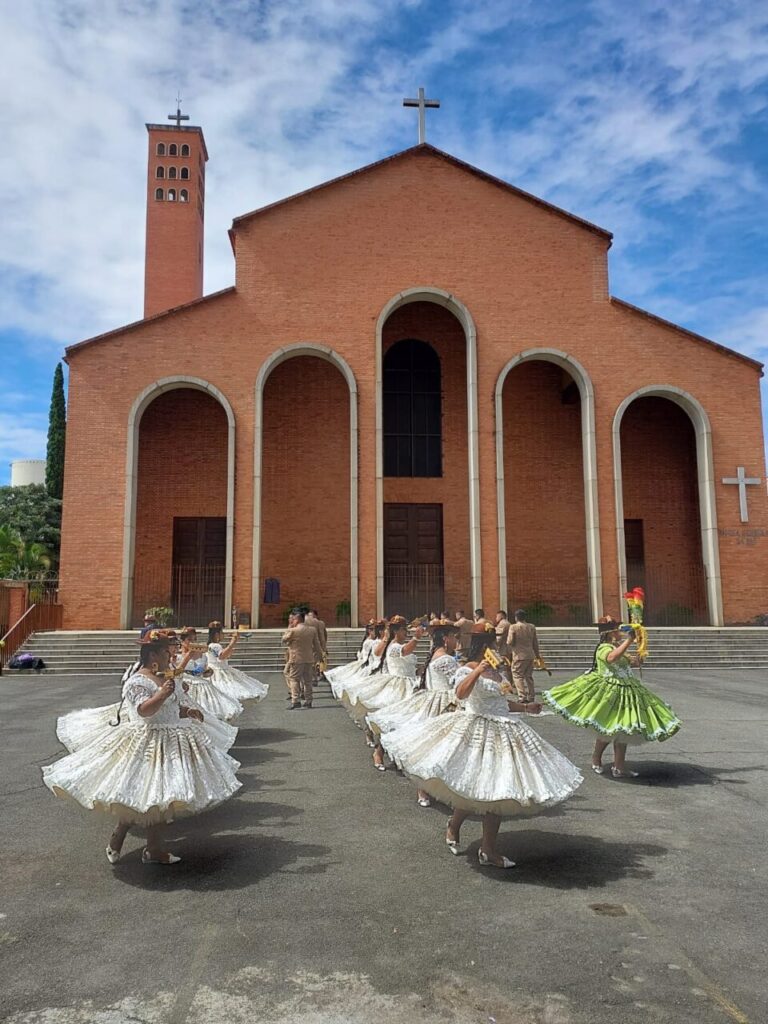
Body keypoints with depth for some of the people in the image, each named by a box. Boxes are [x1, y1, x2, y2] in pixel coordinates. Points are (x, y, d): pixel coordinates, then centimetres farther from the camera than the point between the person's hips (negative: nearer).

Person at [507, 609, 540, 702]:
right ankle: (531, 697, 17)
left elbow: (510, 642, -10)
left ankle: (522, 697, -8)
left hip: (519, 656, -5)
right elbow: (535, 642, 12)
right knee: (529, 676, 15)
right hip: (530, 655, 5)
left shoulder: (513, 627, -9)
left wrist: (508, 654, 2)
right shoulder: (532, 627, 6)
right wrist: (537, 654, 21)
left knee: (518, 676, 0)